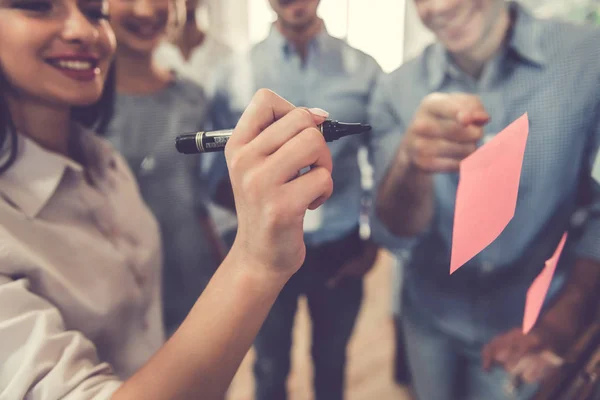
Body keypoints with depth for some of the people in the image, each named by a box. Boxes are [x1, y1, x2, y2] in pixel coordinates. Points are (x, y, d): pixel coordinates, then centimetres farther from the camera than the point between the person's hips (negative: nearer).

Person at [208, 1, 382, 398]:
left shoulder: (363, 69, -3)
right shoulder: (236, 73, -5)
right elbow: (222, 170, 0)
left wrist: (375, 243, 1)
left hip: (341, 251, 1)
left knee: (331, 366, 22)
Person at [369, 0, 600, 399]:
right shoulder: (397, 89, -10)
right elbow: (400, 226, -15)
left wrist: (558, 325, -15)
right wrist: (411, 161, -35)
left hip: (532, 329, -1)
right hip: (432, 322, 2)